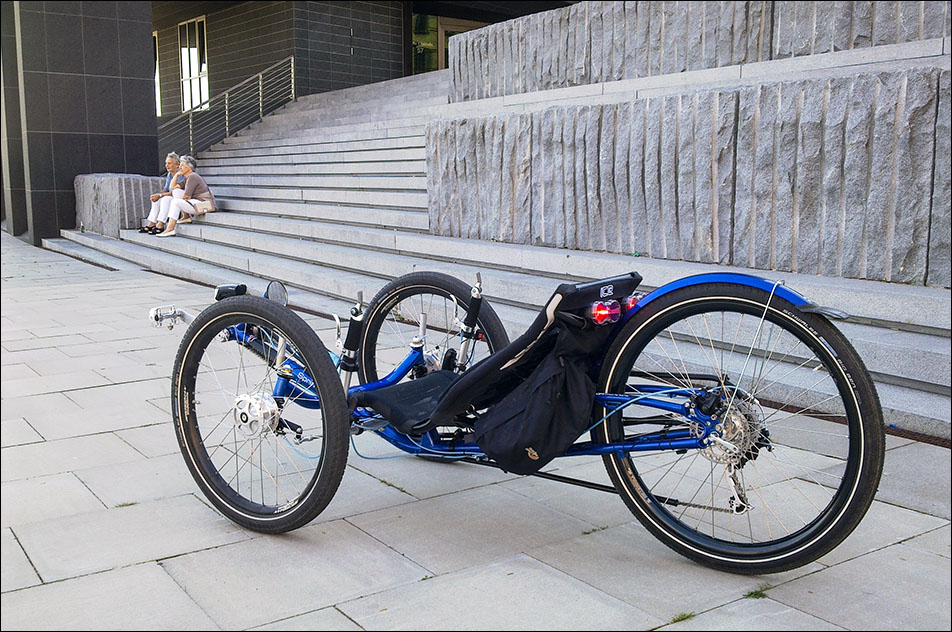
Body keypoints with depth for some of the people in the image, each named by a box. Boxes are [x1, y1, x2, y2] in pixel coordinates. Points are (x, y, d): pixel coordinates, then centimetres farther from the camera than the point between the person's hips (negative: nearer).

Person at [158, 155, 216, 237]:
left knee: (175, 202, -20)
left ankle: (170, 229, -22)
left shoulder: (192, 177, -14)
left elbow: (186, 196, -14)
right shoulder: (188, 178, 18)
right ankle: (187, 217, 13)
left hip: (205, 204, -11)